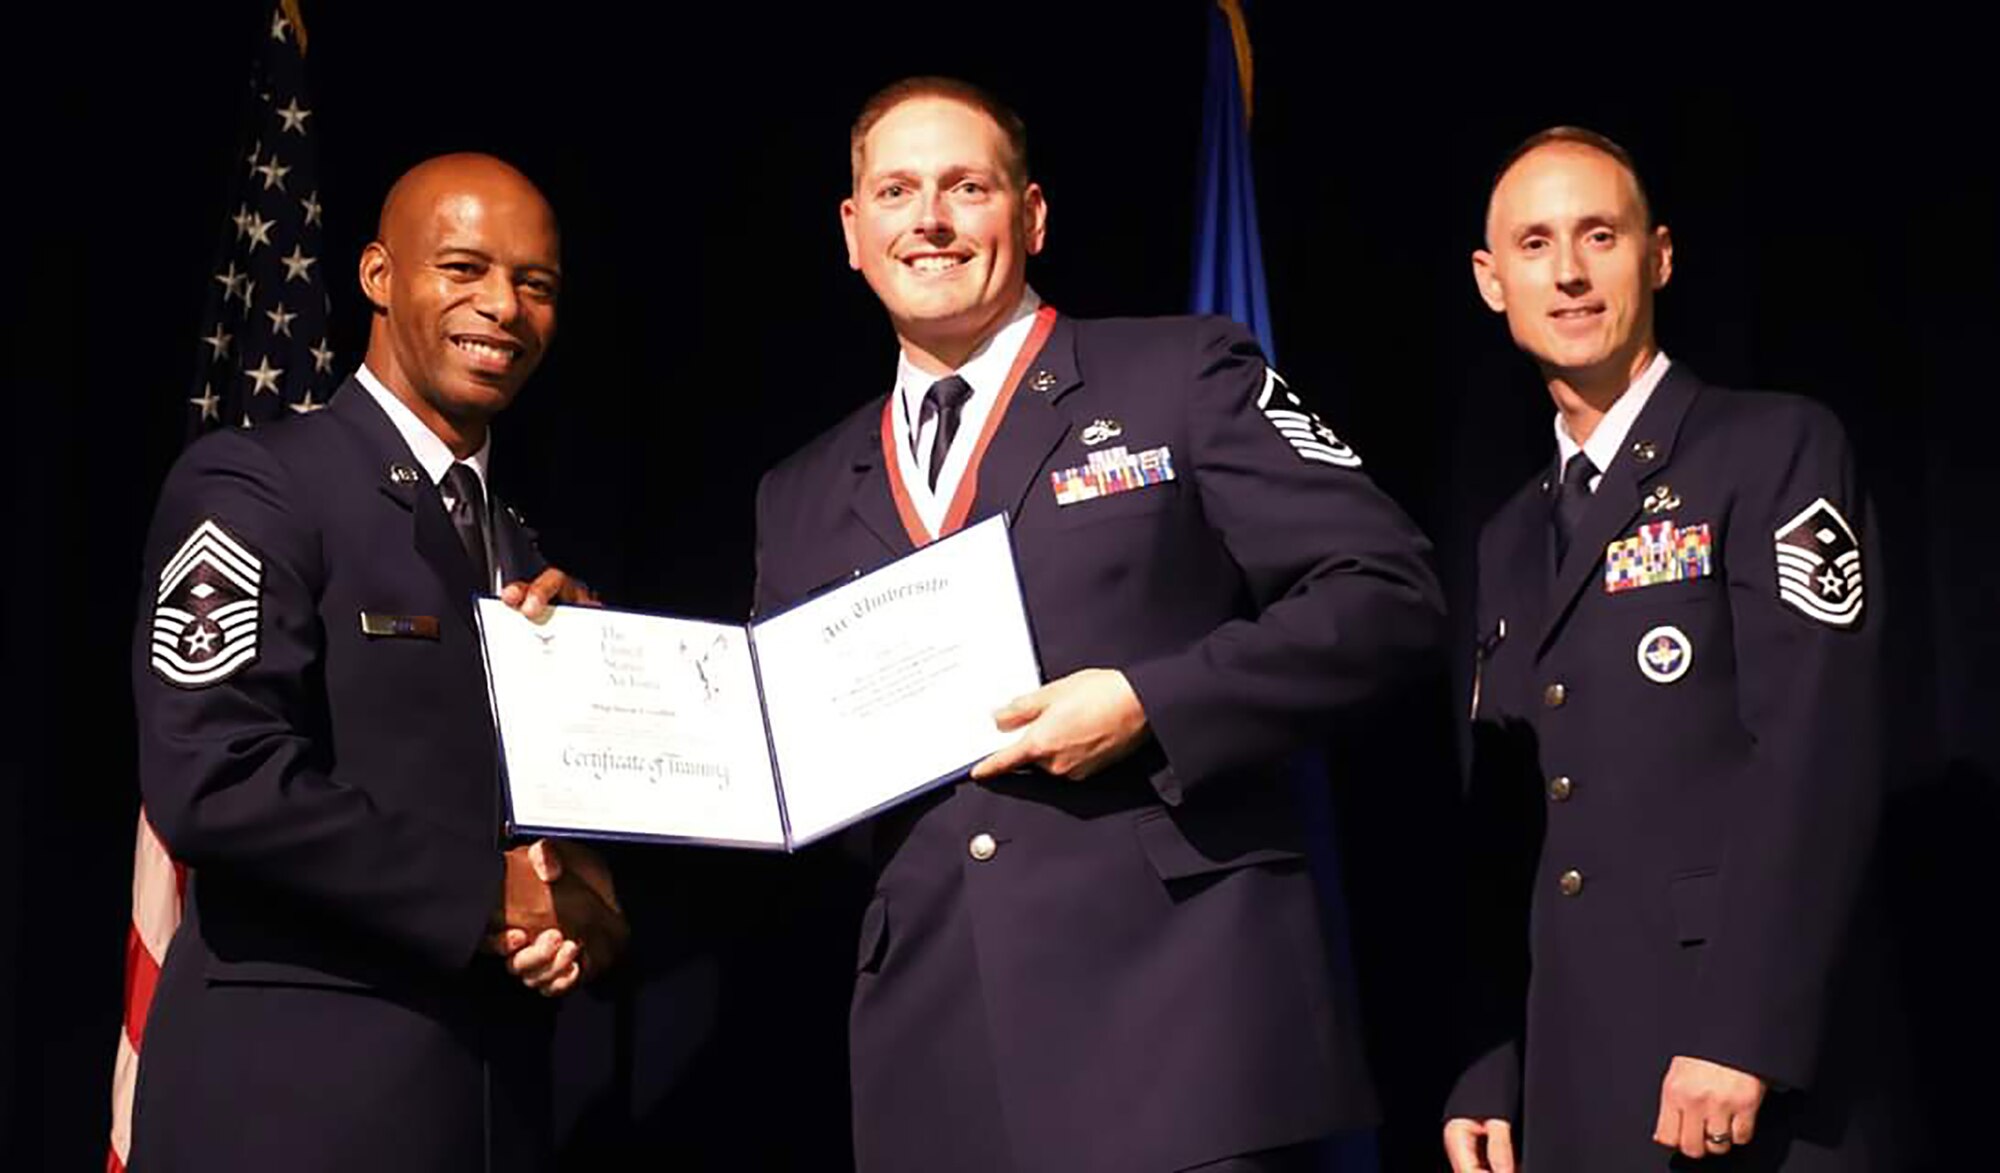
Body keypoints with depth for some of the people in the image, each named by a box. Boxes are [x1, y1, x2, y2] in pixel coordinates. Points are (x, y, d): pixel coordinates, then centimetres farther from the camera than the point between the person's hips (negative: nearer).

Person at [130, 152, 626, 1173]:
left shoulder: (524, 554, 14)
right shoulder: (254, 485, -7)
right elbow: (213, 780, -19)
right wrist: (491, 896, -14)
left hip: (498, 1091, 7)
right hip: (300, 1091, -7)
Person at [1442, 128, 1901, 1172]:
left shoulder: (1775, 450, -2)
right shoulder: (1512, 540, 17)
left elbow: (1819, 753, -13)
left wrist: (1744, 1034, -20)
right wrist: (1483, 1075, 8)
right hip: (1566, 1073, 6)